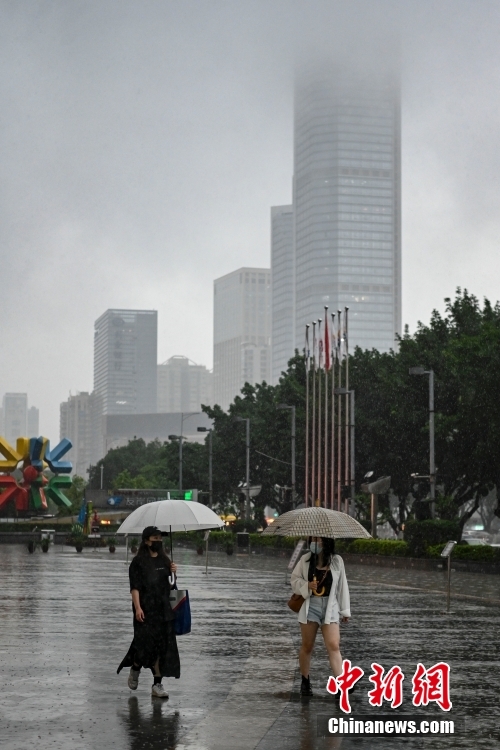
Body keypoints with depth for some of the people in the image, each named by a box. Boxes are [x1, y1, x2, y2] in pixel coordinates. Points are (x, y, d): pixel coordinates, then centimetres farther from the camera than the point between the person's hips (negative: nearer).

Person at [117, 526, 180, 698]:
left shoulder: (164, 560, 12)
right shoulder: (139, 562, -5)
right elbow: (135, 587, -9)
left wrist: (172, 573, -1)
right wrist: (137, 608, -18)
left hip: (163, 609, 5)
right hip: (146, 610, -5)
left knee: (163, 645, 1)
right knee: (146, 643, -8)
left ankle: (157, 685, 6)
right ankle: (135, 669, 23)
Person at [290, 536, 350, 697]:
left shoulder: (336, 561, 0)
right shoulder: (305, 559, -1)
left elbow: (342, 586, 6)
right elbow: (294, 579, 6)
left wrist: (345, 610, 7)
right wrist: (307, 585, -15)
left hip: (330, 607, 0)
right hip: (309, 606, 0)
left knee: (334, 646, -10)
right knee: (307, 646, 9)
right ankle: (305, 681, 25)